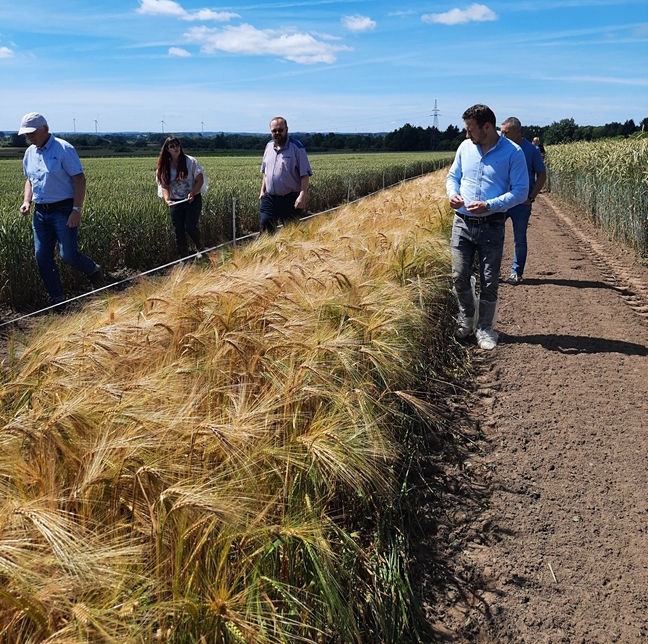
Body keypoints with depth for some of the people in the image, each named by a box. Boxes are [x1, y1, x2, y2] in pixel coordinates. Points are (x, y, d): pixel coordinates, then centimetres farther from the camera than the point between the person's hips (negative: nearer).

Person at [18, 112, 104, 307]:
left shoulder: (64, 149, -11)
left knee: (68, 255, -10)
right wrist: (26, 201, 5)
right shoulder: (29, 153, 10)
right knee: (42, 258, 4)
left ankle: (94, 271, 23)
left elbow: (79, 180, -13)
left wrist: (77, 210, -19)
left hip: (63, 210, -7)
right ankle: (57, 300, 15)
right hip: (40, 212, 7)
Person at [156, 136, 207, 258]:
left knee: (190, 226, -15)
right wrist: (167, 199, -23)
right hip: (175, 202, 3)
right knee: (179, 231, 4)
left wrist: (192, 193, -24)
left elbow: (200, 180, -7)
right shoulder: (164, 166, 1)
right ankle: (183, 258, 17)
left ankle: (199, 246, 17)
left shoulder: (190, 161, -7)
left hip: (193, 200, -3)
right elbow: (164, 186, -2)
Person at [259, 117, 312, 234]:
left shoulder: (296, 147, -9)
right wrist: (262, 190, 17)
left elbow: (305, 174, -12)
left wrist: (302, 196, -21)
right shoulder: (269, 146, 10)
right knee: (266, 229, 3)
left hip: (290, 199, -5)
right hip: (269, 198, 5)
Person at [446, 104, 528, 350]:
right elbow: (453, 176, 17)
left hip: (492, 226, -3)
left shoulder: (513, 152, -8)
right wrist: (452, 194, -7)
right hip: (462, 222, 4)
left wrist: (489, 205, -22)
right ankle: (467, 318, 27)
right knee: (459, 276, 2)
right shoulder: (465, 147, 5)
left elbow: (520, 191, -9)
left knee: (489, 281, 3)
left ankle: (484, 328, 18)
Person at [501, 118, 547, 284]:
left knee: (519, 240, 7)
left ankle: (516, 272, 17)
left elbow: (542, 175, 1)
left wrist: (531, 197, -8)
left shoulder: (532, 150, -3)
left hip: (522, 203, -2)